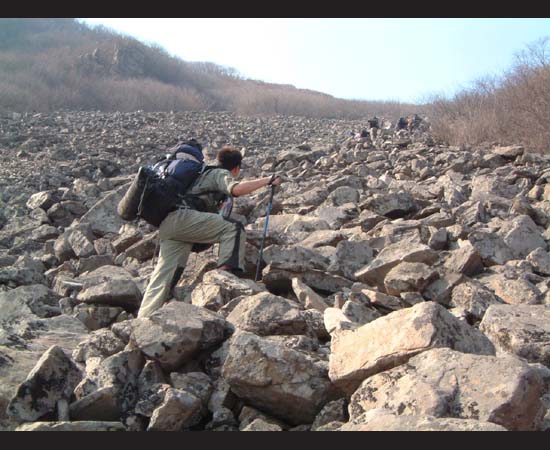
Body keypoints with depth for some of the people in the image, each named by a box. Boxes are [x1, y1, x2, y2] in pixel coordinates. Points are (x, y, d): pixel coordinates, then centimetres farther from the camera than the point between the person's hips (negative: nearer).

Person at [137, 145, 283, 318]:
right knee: (234, 228, -9)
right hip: (181, 217, -9)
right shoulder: (221, 174, 8)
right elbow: (236, 189, -15)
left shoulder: (206, 173, 36)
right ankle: (227, 272, -21)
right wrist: (268, 180, -8)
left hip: (165, 225, 9)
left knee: (163, 278, 1)